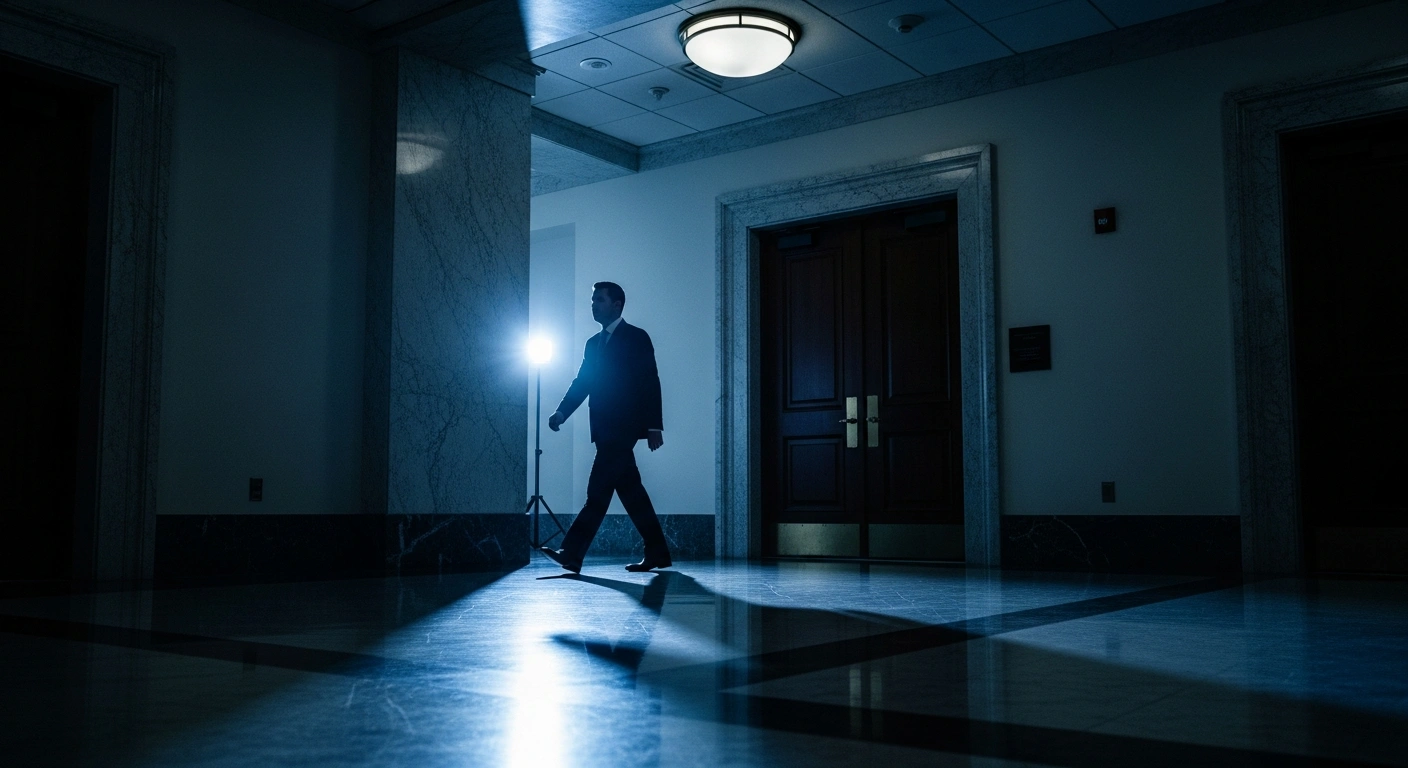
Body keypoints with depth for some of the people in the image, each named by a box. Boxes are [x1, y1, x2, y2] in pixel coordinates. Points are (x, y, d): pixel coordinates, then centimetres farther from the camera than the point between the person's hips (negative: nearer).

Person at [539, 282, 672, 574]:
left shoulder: (636, 338, -2)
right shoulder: (593, 343, 20)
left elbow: (651, 383, -7)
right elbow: (582, 382, 14)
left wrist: (654, 426, -12)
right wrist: (562, 411, -3)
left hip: (624, 426, -7)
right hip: (604, 427, 8)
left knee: (599, 488, -13)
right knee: (630, 490, 9)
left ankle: (572, 554, -18)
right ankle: (657, 553, 15)